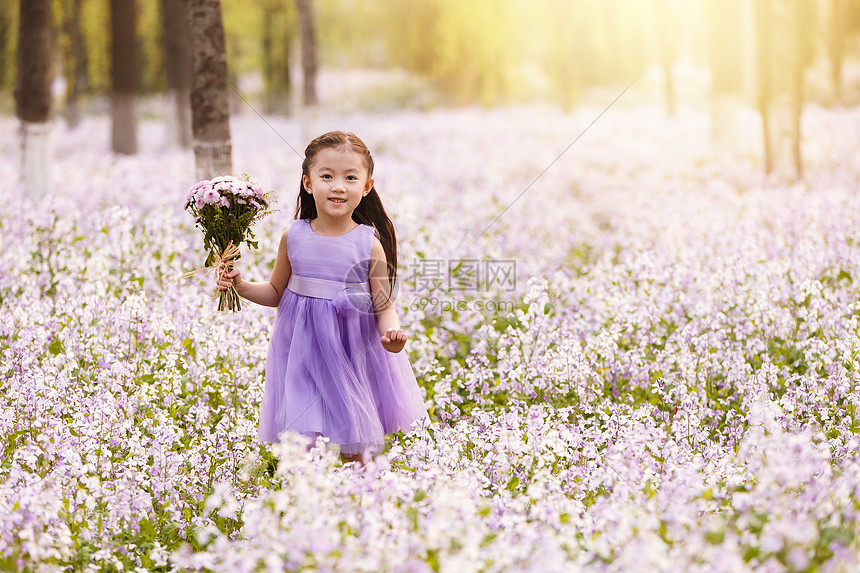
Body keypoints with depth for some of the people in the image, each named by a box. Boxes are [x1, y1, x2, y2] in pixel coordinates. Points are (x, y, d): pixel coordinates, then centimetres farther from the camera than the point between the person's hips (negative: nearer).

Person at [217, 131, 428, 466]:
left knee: (354, 450, 6)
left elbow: (384, 304, -3)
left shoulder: (370, 244, -9)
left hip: (351, 350, -1)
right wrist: (241, 287, -4)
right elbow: (276, 292, 12)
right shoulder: (293, 237, -3)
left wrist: (391, 331, -24)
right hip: (302, 349, 2)